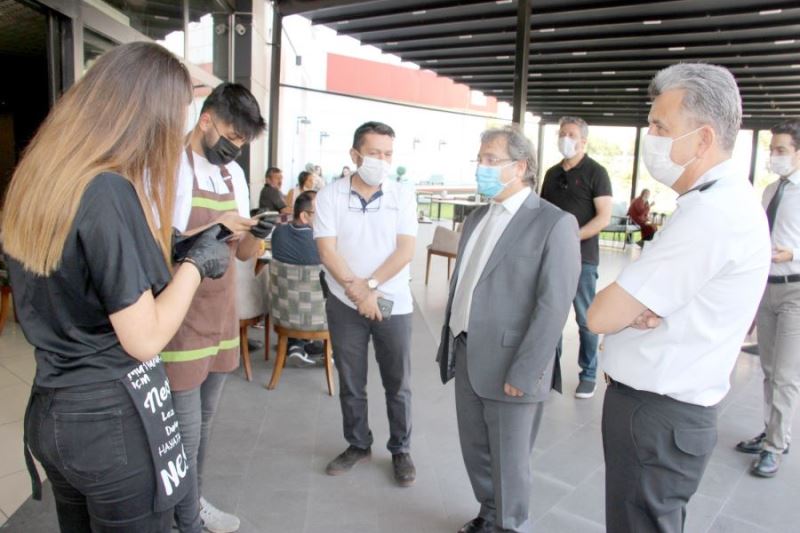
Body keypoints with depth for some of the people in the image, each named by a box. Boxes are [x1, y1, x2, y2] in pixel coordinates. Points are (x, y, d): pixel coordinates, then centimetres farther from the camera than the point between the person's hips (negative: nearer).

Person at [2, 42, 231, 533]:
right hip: (112, 419, -8)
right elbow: (144, 340, -21)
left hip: (51, 413, 8)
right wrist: (196, 263, -10)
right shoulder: (108, 192, -24)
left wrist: (166, 256, 10)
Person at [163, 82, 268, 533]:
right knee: (185, 429, 3)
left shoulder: (234, 173, 9)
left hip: (222, 317, 7)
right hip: (181, 322, -6)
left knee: (205, 420, 19)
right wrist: (212, 228, -23)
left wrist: (257, 235, -11)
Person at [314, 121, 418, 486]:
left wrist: (370, 286, -16)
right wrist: (357, 291, -16)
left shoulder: (403, 196, -1)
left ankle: (401, 450, 26)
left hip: (393, 304, 0)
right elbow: (327, 251, -9)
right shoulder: (330, 196, -2)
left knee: (398, 384, 9)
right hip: (345, 305, 1)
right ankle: (358, 445, 31)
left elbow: (405, 250, -8)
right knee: (350, 384, 13)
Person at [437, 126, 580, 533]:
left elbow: (554, 304, -17)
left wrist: (524, 372, -19)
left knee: (509, 459, 10)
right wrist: (449, 345, 14)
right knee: (475, 450, 20)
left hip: (510, 365, -7)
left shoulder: (555, 223, -12)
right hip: (467, 357, 7)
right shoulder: (476, 219, 12)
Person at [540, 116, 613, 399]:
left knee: (586, 319, 3)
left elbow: (603, 217, -10)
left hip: (582, 257, -5)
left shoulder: (595, 172, -3)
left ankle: (588, 374, 15)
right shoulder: (552, 173, 14)